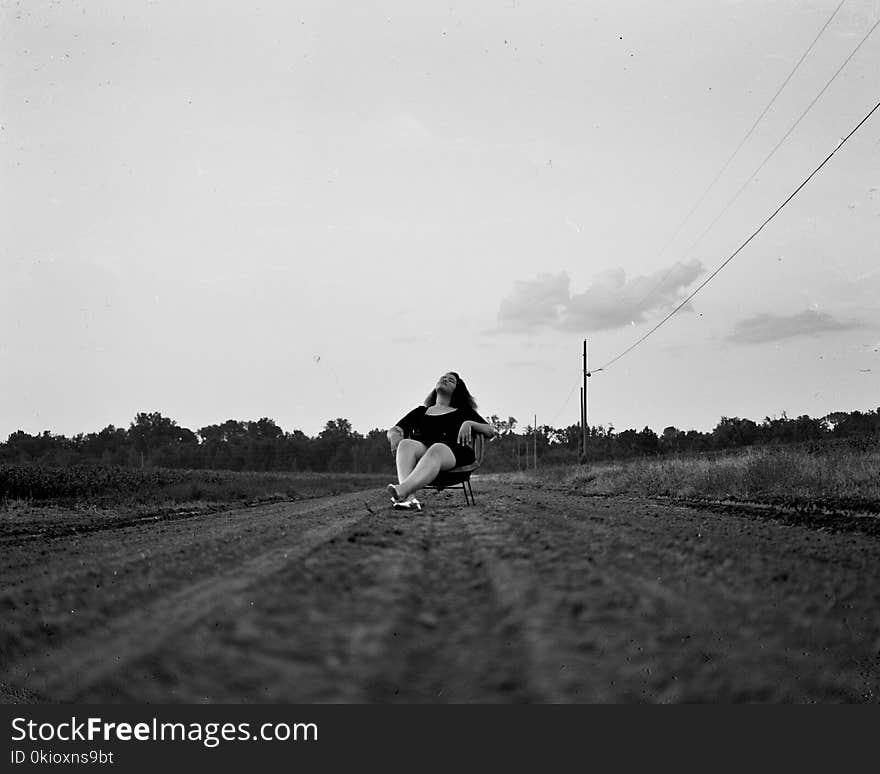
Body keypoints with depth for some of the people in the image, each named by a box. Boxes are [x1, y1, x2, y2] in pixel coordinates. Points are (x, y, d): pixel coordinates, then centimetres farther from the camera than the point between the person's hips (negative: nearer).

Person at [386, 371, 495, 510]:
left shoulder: (463, 411, 31)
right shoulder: (421, 411, 34)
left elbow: (491, 431, 22)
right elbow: (393, 431, 26)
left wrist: (469, 423, 0)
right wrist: (394, 435, -1)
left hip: (453, 452, -2)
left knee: (436, 450, -40)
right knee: (406, 444, -33)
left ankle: (402, 490, -69)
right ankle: (409, 498, -59)